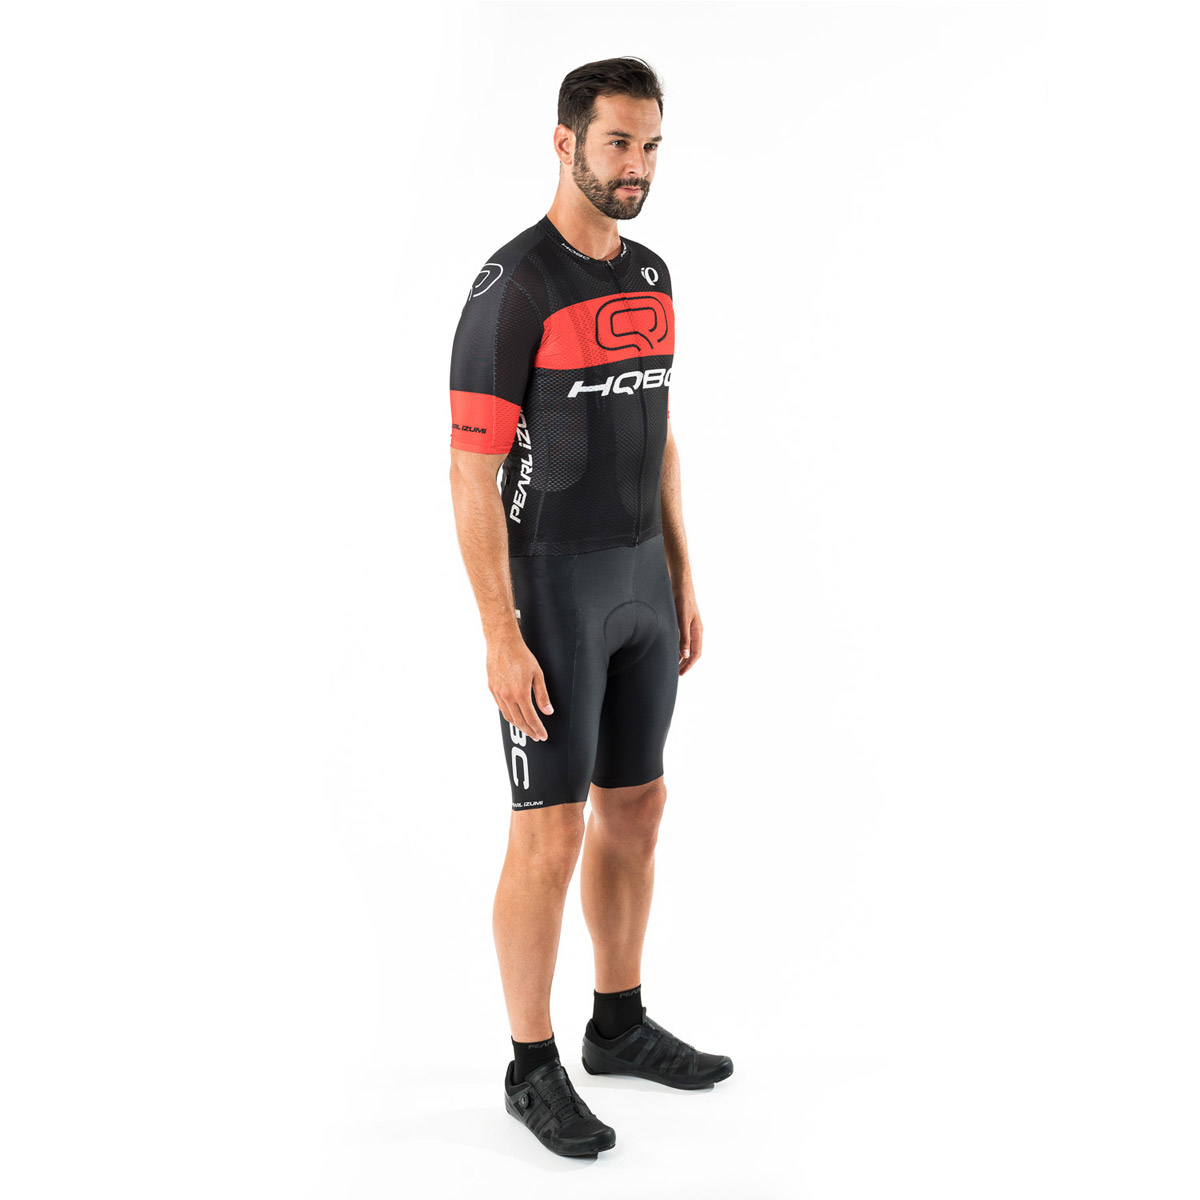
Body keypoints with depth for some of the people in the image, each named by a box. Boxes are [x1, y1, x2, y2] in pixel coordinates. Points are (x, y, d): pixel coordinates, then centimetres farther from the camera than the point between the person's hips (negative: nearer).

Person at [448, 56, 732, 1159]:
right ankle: (534, 1069, 12)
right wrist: (501, 641, -21)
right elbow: (472, 474, -18)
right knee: (552, 835, -3)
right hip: (546, 591, -8)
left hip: (637, 585, 8)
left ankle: (621, 1025, 31)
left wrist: (683, 582, 16)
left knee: (635, 808, 15)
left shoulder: (648, 279, 9)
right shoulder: (511, 289, -17)